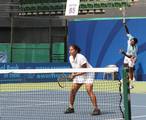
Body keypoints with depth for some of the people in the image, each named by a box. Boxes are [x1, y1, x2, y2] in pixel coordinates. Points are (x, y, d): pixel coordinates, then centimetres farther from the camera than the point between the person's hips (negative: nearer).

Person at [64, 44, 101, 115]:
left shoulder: (81, 58, -26)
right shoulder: (70, 58, -2)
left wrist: (75, 75, -27)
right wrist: (73, 74, -5)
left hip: (88, 74, -8)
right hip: (78, 75, 8)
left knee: (89, 90, -22)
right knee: (73, 90, 1)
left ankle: (96, 109, -22)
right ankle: (71, 108, 16)